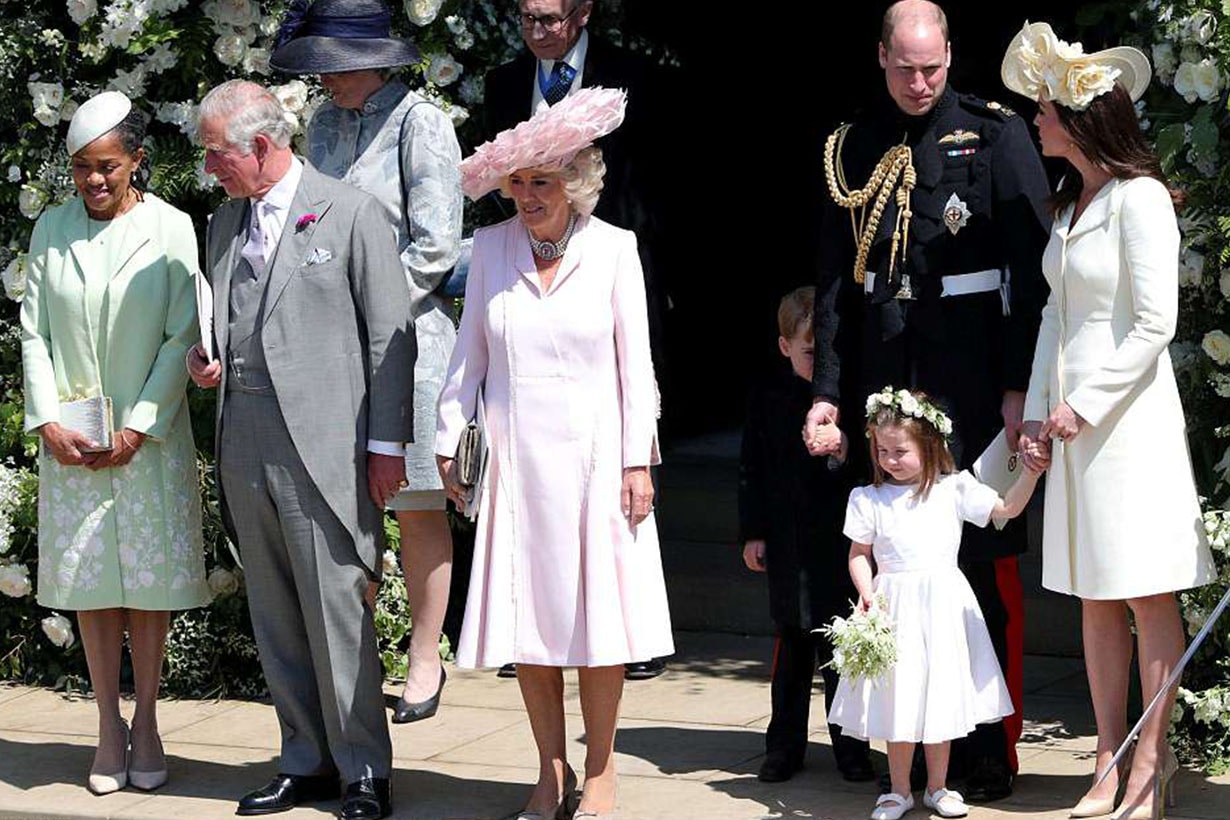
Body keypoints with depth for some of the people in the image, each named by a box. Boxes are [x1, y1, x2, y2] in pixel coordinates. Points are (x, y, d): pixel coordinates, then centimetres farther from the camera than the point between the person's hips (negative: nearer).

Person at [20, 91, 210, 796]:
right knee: (89, 580, 4)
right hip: (71, 438, 2)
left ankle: (146, 721, 15)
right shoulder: (52, 229, 5)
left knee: (150, 578, 3)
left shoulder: (171, 229, -4)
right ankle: (110, 726, 13)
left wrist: (138, 428, -11)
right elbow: (34, 333, 5)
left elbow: (182, 338, -5)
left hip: (149, 437, -2)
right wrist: (50, 424, -5)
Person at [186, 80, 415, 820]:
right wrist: (205, 362, 4)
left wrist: (387, 442, -8)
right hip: (246, 447, 6)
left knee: (337, 612, -5)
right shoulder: (225, 224, 15)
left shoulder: (352, 214, -3)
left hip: (324, 447, -6)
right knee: (275, 619, 10)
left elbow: (391, 335, -4)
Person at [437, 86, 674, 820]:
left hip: (592, 453, -2)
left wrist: (638, 460, -4)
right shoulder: (491, 247, 2)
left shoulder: (613, 249, -3)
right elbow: (470, 353, 8)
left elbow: (635, 360, -1)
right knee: (526, 615, 4)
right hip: (515, 456, 2)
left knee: (598, 614, 1)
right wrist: (449, 442, 6)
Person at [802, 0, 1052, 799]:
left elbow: (1031, 268, -5)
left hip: (975, 380, -3)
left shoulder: (997, 135, -1)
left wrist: (1021, 386, -11)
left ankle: (992, 748, 6)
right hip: (885, 380, 4)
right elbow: (835, 280, 10)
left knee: (985, 561, -1)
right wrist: (828, 391, 3)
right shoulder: (854, 150, 10)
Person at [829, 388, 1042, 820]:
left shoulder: (954, 489, 0)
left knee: (941, 696, 7)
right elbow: (859, 554, 6)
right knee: (899, 699, 3)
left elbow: (1006, 508, -1)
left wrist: (1031, 472, -14)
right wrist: (866, 592, -10)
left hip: (944, 605, 1)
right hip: (894, 606, -1)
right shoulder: (868, 500, 0)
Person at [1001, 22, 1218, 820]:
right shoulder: (1071, 202, 14)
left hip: (1128, 416, -8)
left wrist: (1086, 404, -14)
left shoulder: (1139, 199, -11)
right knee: (1096, 599, 9)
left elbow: (1154, 324, -15)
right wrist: (1041, 408, 8)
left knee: (1148, 596, -2)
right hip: (1073, 418, 8)